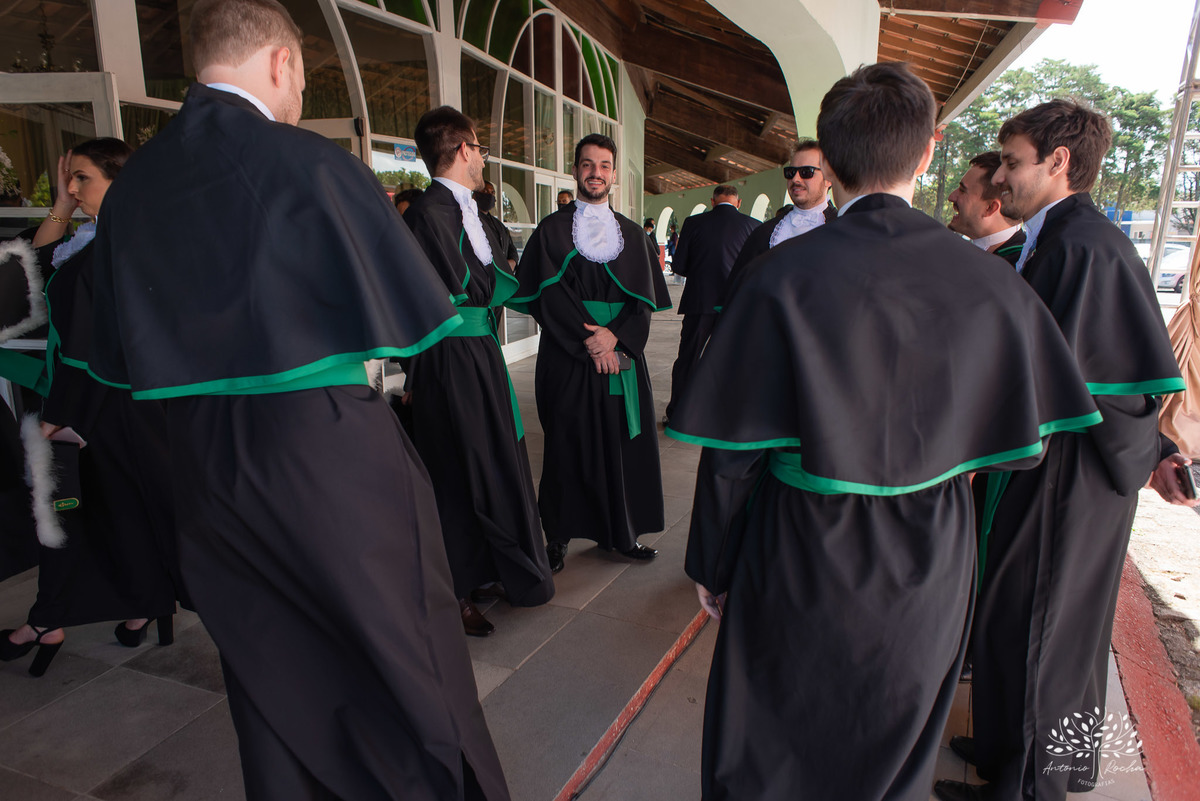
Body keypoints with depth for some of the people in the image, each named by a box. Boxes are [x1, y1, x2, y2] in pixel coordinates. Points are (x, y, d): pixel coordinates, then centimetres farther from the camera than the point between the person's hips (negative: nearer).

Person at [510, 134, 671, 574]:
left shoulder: (631, 233, 13)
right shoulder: (552, 230, 5)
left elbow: (645, 297, 5)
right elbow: (548, 294, -6)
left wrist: (614, 335, -12)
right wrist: (588, 340, -15)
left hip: (621, 354, 3)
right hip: (568, 356, -3)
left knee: (621, 444, 5)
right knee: (568, 444, 1)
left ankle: (621, 533, 17)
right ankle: (559, 536, 12)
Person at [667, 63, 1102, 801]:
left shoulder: (786, 275, -19)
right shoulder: (991, 282, -9)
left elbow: (733, 452, -17)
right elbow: (1021, 446, -1)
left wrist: (712, 568, -3)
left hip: (800, 569, -3)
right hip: (929, 573, 4)